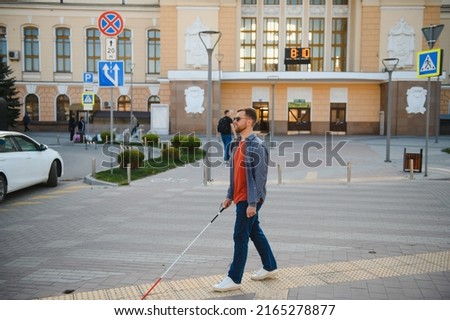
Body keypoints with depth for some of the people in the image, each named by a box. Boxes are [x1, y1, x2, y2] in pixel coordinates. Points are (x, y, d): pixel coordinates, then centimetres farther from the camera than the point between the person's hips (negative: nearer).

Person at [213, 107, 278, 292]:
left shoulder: (256, 146, -17)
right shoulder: (238, 144, 11)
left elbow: (260, 176, -20)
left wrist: (253, 203, -22)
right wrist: (229, 195, 17)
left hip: (249, 200, -9)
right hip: (240, 198, 9)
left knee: (240, 237, -4)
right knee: (255, 232, 18)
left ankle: (234, 279, 6)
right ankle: (270, 267, 33)